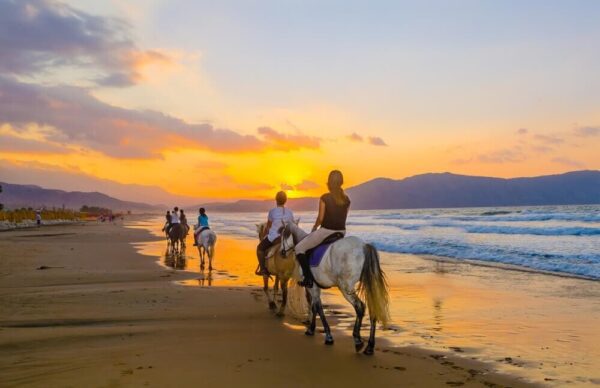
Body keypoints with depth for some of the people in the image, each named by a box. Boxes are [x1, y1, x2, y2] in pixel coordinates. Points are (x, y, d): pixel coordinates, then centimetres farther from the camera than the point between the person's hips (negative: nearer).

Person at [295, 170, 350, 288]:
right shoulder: (346, 199, 2)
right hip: (341, 232, 6)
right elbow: (343, 218, 8)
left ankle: (308, 278, -4)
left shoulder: (325, 198, -13)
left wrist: (314, 228, 7)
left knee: (299, 248, 6)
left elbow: (320, 218, -11)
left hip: (326, 231, -6)